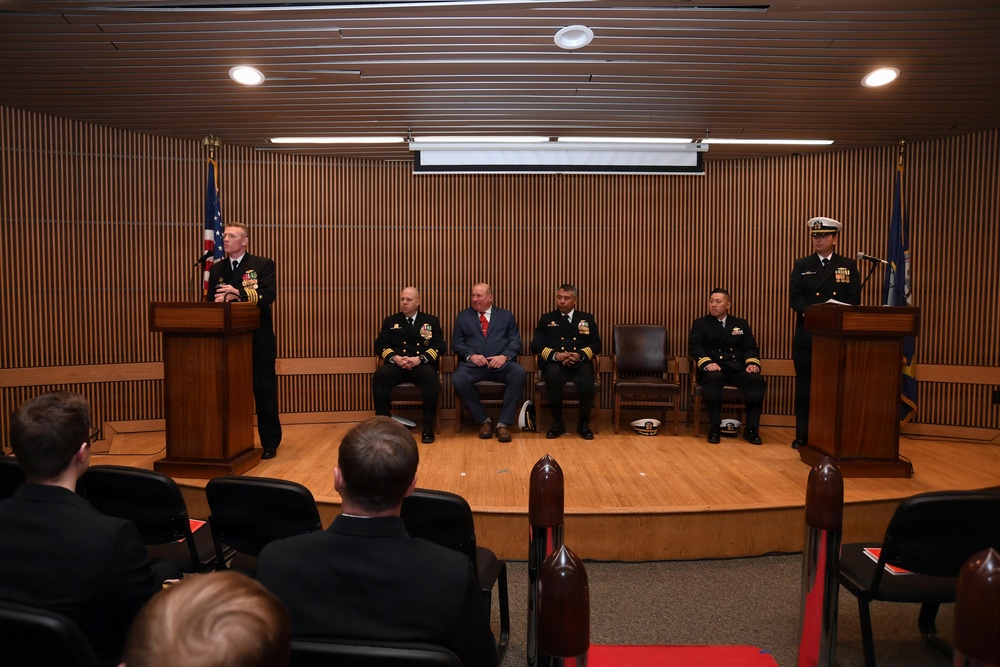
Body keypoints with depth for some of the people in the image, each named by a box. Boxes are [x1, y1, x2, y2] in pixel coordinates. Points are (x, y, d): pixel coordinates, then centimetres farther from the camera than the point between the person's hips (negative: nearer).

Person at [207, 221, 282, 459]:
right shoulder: (217, 269, 13)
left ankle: (270, 443, 13)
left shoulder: (263, 264, -2)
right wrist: (219, 301, -17)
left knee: (264, 392, 2)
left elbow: (268, 295, -16)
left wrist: (238, 293, -27)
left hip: (258, 340, -4)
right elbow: (211, 302, 5)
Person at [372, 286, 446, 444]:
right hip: (396, 364, 1)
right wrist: (395, 358, -12)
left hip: (422, 365, -1)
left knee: (431, 377, -35)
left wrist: (420, 358, -13)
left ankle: (428, 426, -25)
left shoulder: (431, 321, 17)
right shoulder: (390, 321, 20)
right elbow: (380, 345, 9)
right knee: (379, 375, -31)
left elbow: (439, 346, 5)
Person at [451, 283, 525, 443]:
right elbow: (456, 343, 10)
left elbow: (515, 341, 9)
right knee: (457, 379, -33)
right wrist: (471, 355, -10)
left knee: (519, 373, -33)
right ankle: (483, 420, -14)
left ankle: (504, 423, -24)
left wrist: (504, 356, -11)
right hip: (473, 363, 0)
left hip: (500, 363, 0)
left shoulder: (506, 315, 18)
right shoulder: (463, 316, 18)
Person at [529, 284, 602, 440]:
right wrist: (555, 355, -12)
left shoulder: (587, 319, 21)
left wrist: (580, 355, -8)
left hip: (580, 364, 1)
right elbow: (536, 345, 7)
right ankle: (558, 423, -19)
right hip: (555, 363, 0)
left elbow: (596, 345, 13)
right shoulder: (546, 319, 18)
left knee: (587, 379, -35)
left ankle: (583, 423, -12)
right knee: (553, 375, -37)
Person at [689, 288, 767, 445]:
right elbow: (695, 347, -1)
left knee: (757, 380, -28)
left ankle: (751, 428, -20)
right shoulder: (700, 323, 14)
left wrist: (752, 363, -11)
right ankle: (715, 427, -27)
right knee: (714, 378, -38)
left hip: (737, 369, 3)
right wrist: (707, 363, -21)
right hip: (714, 369, -3)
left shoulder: (741, 324, 22)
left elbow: (750, 347, 12)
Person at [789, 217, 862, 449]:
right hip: (807, 335, 0)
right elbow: (794, 297, -2)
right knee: (805, 386, 3)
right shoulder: (802, 265, 9)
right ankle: (803, 435, 11)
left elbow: (854, 299, 1)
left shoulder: (848, 265, 10)